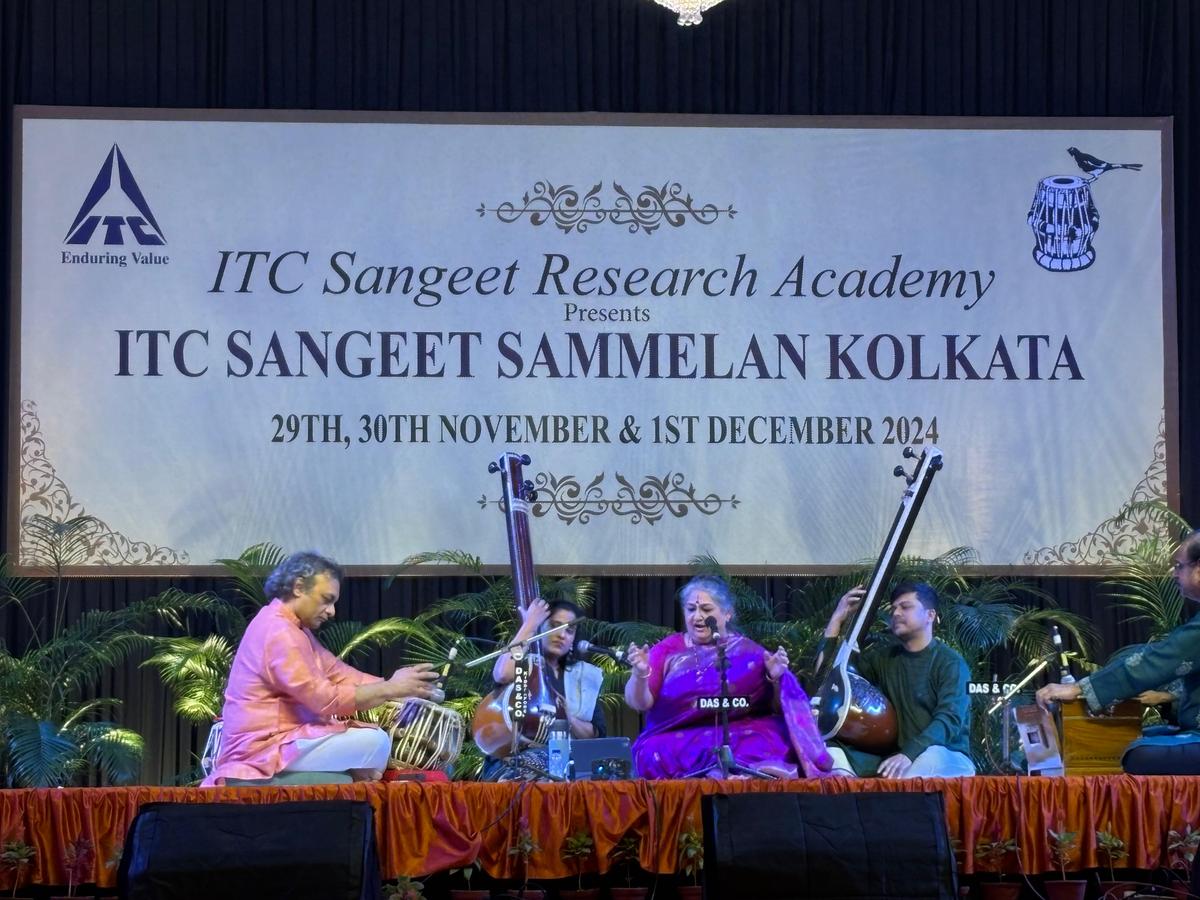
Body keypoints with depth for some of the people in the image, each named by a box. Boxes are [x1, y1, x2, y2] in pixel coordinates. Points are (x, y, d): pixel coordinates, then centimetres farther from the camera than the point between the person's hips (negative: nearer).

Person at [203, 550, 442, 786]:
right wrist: (389, 689, -14)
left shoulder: (293, 628, 17)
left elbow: (338, 673, 11)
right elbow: (326, 700, -21)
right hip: (266, 748, -11)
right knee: (375, 741, -15)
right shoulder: (278, 632, -17)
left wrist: (396, 687, 0)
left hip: (274, 740, 11)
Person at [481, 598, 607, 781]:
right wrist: (529, 625, -11)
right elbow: (503, 675, -21)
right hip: (517, 759, -4)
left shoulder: (586, 676, 18)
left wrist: (567, 718, -8)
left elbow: (598, 734, 12)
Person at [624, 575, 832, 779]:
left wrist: (776, 678, -10)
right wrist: (640, 674, -19)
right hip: (676, 742, 0)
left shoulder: (749, 652, 11)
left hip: (742, 737, 0)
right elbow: (638, 703, 1)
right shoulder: (668, 650, 10)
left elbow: (778, 707, 10)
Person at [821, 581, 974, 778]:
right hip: (895, 756, 5)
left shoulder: (950, 663, -4)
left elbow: (949, 718, -19)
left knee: (930, 759, -42)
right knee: (831, 753, -20)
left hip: (947, 757, -5)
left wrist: (909, 754, -33)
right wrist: (838, 618, 5)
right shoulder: (883, 658, 14)